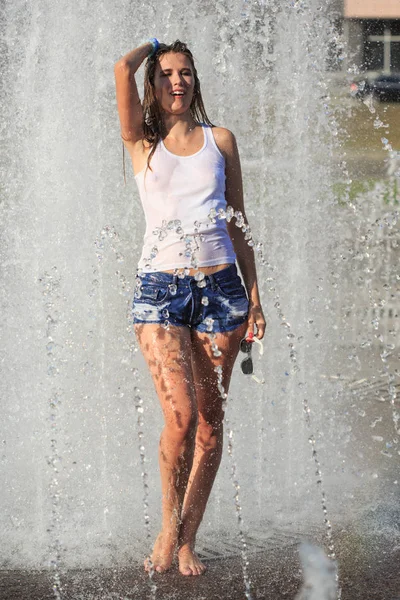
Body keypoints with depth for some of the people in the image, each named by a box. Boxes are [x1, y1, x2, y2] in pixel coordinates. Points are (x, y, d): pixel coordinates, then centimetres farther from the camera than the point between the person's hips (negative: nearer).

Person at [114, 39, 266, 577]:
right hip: (161, 289, -2)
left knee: (211, 420, 2)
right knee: (181, 417, -15)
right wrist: (152, 47, 11)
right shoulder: (142, 142, 7)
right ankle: (168, 528, 5)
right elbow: (122, 69, -10)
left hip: (221, 286, 3)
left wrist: (254, 298, 9)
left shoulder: (219, 140, 12)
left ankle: (188, 539, 12)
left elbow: (237, 224, 13)